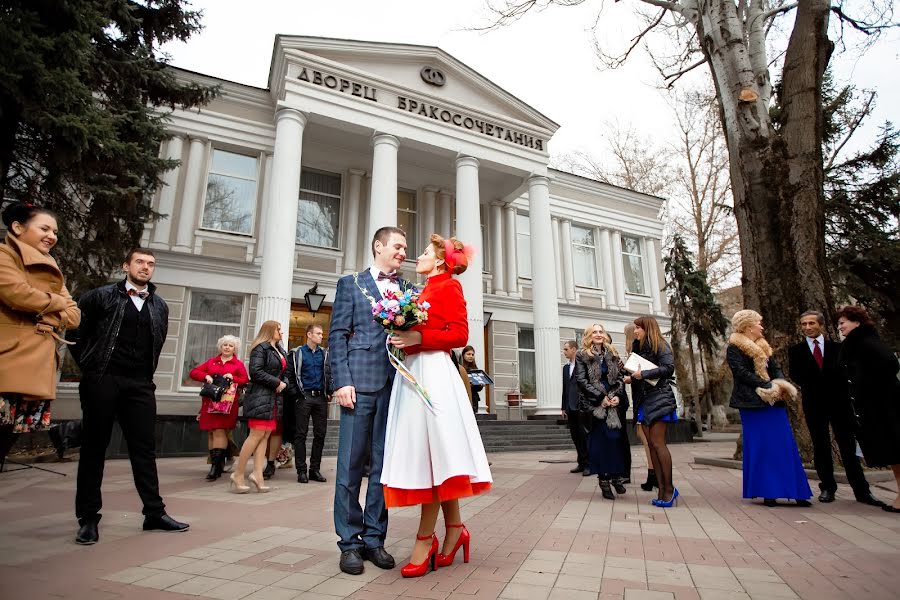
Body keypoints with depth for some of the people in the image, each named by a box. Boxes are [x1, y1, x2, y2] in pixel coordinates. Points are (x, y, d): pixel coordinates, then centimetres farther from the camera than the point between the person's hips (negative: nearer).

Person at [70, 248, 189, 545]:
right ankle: (88, 517, 16)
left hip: (140, 386, 3)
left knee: (145, 448, 5)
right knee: (94, 448, 5)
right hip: (102, 381, -3)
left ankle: (154, 512, 10)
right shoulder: (101, 296, 2)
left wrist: (147, 374, 13)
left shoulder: (159, 306, 12)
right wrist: (90, 366, 4)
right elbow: (76, 331, 4)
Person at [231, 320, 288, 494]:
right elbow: (255, 371, -18)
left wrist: (284, 384, 4)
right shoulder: (261, 348, -8)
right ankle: (238, 474, 0)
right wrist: (277, 383, -14)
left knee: (266, 435, 3)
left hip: (274, 398, 9)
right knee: (257, 434, -9)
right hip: (260, 396, -9)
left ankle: (257, 474, 2)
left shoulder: (280, 350, 19)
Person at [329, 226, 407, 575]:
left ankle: (374, 539, 20)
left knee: (384, 464, 8)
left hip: (396, 384, 3)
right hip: (361, 381, -3)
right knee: (351, 464, 2)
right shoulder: (351, 283, 9)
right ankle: (349, 542, 15)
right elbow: (338, 334, 2)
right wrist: (342, 381, -8)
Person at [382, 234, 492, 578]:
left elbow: (459, 333, -10)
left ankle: (425, 538, 1)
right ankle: (454, 529, 17)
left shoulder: (449, 286, 0)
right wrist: (402, 336, 5)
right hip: (414, 371, 8)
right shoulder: (425, 292, 23)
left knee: (429, 449, -6)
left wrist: (418, 337, -17)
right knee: (433, 452, 8)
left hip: (433, 372, -8)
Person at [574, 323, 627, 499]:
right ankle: (604, 479, 5)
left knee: (615, 437, -5)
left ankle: (616, 476, 8)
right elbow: (581, 381, -7)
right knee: (599, 440, -2)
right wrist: (601, 398, -11)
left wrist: (616, 395, -8)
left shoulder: (612, 354, 13)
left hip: (613, 402, 3)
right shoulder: (582, 355, 0)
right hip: (594, 404, -3)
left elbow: (620, 376, 8)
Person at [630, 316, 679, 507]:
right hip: (644, 399, 8)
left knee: (657, 443, -10)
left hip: (658, 398, -8)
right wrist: (632, 377, 1)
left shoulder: (660, 346, -4)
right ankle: (662, 490, 8)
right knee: (651, 445, 4)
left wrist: (643, 374, -16)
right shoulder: (640, 348, 19)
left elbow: (669, 368, -18)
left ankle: (669, 488, 1)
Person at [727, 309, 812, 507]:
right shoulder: (734, 348, -6)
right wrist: (768, 386, -19)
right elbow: (742, 373, -16)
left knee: (784, 444, 5)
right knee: (760, 447, -2)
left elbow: (776, 369, 12)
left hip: (774, 401, 7)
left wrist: (779, 385, -8)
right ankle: (767, 492, 5)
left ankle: (795, 491, 11)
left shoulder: (763, 347, 18)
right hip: (753, 403, -7)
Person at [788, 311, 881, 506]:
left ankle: (861, 490, 7)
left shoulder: (837, 347, 8)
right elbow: (795, 374, 1)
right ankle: (827, 487, 13)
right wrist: (810, 387, -8)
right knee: (820, 446, 5)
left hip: (838, 401, 0)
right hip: (813, 404, 0)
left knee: (848, 445, 1)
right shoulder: (796, 350, 6)